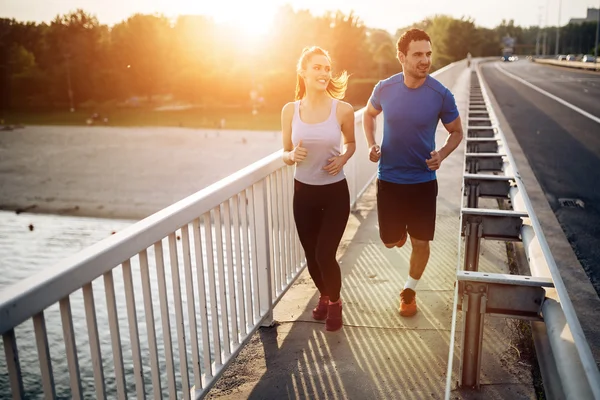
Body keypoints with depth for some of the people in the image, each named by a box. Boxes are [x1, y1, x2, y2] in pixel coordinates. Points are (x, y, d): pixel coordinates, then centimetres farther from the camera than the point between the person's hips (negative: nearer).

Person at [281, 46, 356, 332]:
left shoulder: (343, 110, -10)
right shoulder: (290, 110, -5)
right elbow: (285, 153, 3)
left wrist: (342, 159, -12)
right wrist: (292, 156, -20)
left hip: (335, 192, -2)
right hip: (303, 192, 2)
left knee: (325, 254, -5)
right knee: (311, 254, 13)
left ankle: (335, 302, 26)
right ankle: (324, 296, 43)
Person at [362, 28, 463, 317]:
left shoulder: (441, 95, -14)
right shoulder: (384, 89, -9)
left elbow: (456, 132, 1)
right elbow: (369, 114, 12)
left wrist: (442, 154, -20)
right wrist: (371, 145, -4)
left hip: (423, 181, -1)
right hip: (389, 179, 1)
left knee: (420, 242, 5)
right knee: (390, 241, 11)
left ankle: (409, 291, 31)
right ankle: (400, 230, 49)